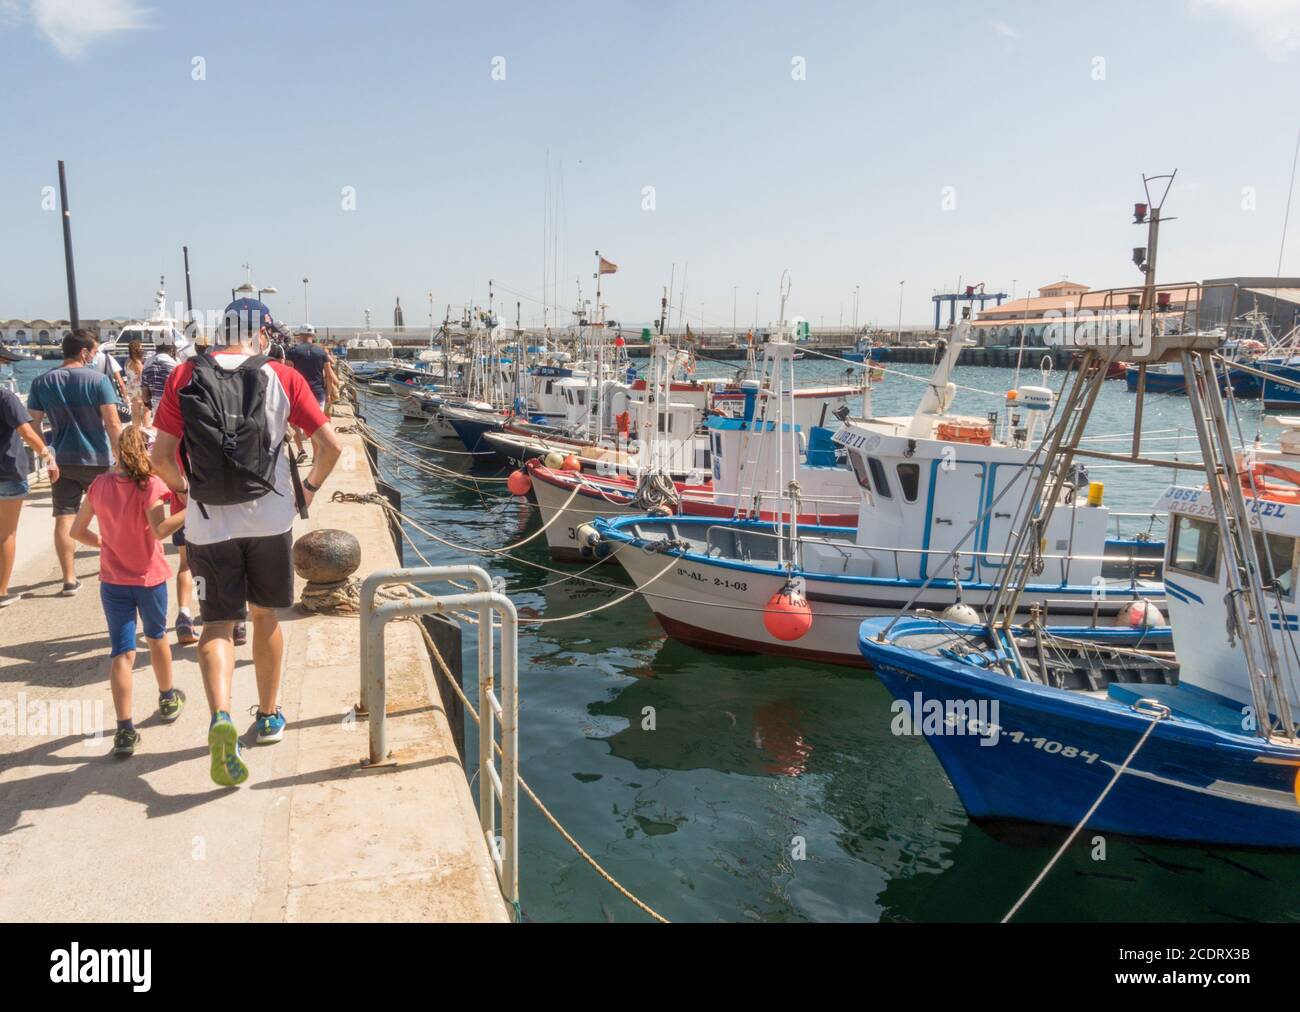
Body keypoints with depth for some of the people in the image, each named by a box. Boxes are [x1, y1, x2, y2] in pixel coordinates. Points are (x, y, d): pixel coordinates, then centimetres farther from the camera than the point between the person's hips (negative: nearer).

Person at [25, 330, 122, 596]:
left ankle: (69, 579, 1)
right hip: (97, 459, -2)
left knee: (64, 518, 2)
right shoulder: (98, 380, -11)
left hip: (63, 461, 2)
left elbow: (33, 425, 2)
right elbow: (112, 423, -15)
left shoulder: (41, 382, 1)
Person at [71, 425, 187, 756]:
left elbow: (77, 531, 6)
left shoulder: (99, 485, -2)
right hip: (150, 577, -2)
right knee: (157, 637, 21)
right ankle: (168, 699, 40)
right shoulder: (149, 484, -16)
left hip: (113, 580, 2)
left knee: (122, 652, 1)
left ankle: (125, 730, -4)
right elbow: (159, 530, -31)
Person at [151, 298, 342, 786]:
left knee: (217, 622, 8)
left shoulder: (185, 376, -1)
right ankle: (268, 716, 30)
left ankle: (221, 717, -15)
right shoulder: (281, 377, -2)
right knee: (265, 615, 18)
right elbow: (330, 444, -5)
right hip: (270, 517, 0)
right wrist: (310, 487, 13)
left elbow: (162, 456, -5)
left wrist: (183, 488, 15)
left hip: (208, 523, 0)